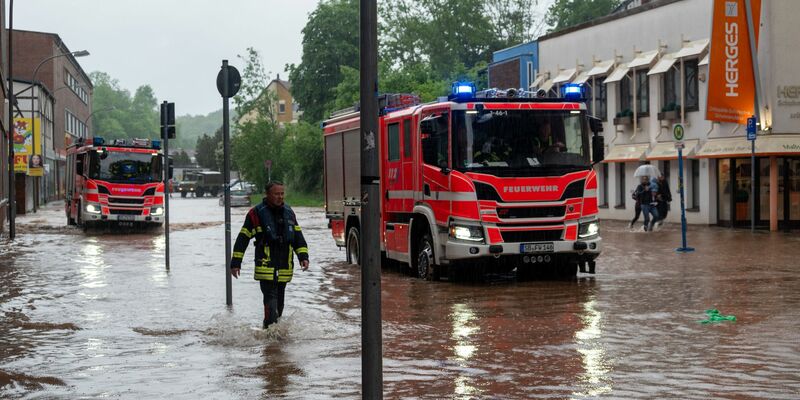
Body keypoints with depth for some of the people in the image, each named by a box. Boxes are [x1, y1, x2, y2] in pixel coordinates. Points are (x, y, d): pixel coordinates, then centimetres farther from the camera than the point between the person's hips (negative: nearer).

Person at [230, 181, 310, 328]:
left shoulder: (288, 212, 11)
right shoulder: (256, 213, -6)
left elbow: (298, 236, 16)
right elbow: (243, 238, -3)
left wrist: (303, 256, 2)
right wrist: (236, 262, -5)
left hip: (284, 269, 6)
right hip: (266, 269, -6)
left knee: (279, 304, 15)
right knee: (271, 302, -16)